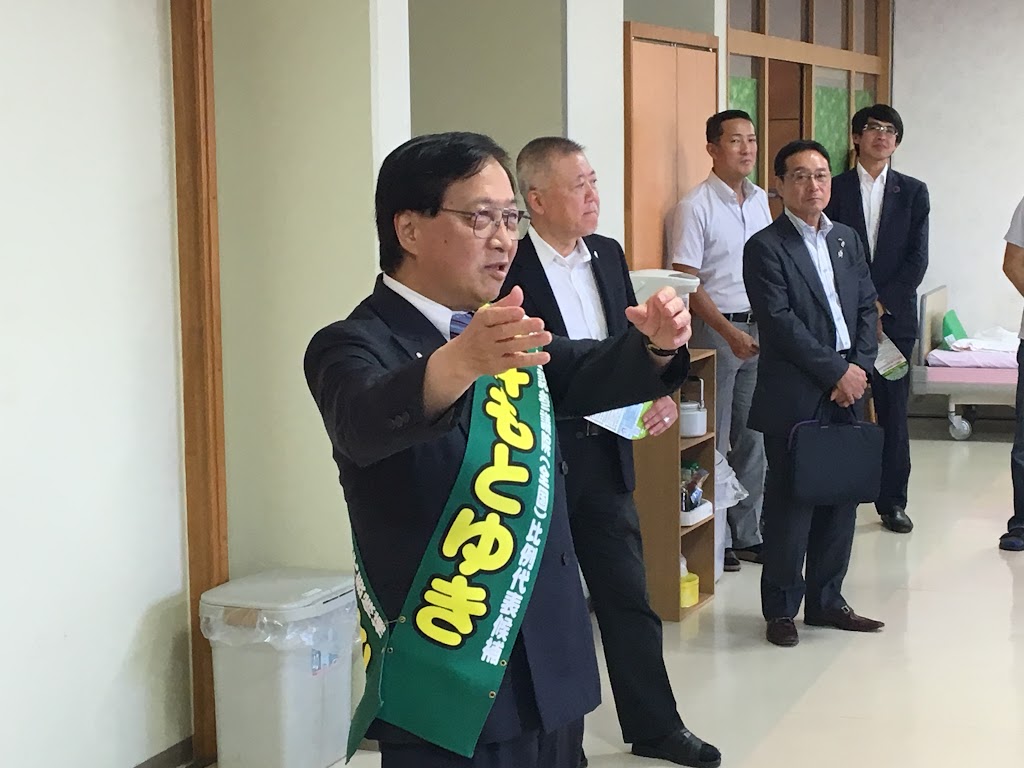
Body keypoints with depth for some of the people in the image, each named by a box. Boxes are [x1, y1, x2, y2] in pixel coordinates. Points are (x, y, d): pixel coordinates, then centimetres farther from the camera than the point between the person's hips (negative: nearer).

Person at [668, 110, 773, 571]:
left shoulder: (761, 200, 10)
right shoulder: (696, 206, -10)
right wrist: (730, 333, -18)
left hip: (758, 327, 6)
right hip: (714, 329, -6)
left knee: (752, 437, 11)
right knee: (713, 441, 0)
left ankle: (747, 534, 21)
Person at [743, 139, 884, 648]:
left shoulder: (847, 240, 15)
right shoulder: (765, 247, -6)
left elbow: (866, 308, 13)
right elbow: (781, 323, -14)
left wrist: (860, 368, -3)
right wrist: (836, 371, -14)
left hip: (846, 393, 6)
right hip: (794, 398, -6)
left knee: (841, 500, 10)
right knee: (790, 504, 0)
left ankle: (826, 601, 22)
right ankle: (781, 609, 11)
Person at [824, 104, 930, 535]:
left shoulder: (912, 192, 8)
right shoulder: (834, 189, 4)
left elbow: (917, 259, 2)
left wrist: (882, 304, -9)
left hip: (895, 317, 1)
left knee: (894, 411, 5)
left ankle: (892, 502, 14)